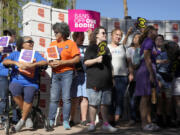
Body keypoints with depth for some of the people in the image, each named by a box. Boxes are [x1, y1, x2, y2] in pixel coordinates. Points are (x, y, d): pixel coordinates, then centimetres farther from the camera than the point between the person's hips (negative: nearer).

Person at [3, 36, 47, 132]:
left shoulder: (35, 54, 18)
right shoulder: (15, 54, 18)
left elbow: (44, 62, -1)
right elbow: (4, 61, 1)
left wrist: (32, 65, -18)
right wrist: (17, 63, -16)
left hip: (31, 83, 0)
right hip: (17, 81, 0)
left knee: (29, 95, -32)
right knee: (16, 93, -34)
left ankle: (22, 120, -13)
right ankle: (26, 115, -13)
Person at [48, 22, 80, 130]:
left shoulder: (71, 43, 0)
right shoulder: (53, 44, 15)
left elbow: (77, 59, -8)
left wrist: (61, 62, -15)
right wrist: (50, 63, -9)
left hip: (67, 73, -4)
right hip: (55, 74, 4)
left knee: (66, 98, -4)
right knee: (54, 98, 2)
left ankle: (66, 121, 4)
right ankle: (51, 120, 8)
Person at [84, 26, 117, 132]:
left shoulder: (106, 48, 21)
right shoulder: (91, 48, 3)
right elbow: (86, 62, -4)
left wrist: (111, 78, 23)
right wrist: (96, 60, -19)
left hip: (106, 81, 5)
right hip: (94, 81, -5)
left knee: (105, 103, 5)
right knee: (93, 103, -4)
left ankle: (106, 124, 11)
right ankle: (92, 124, 5)